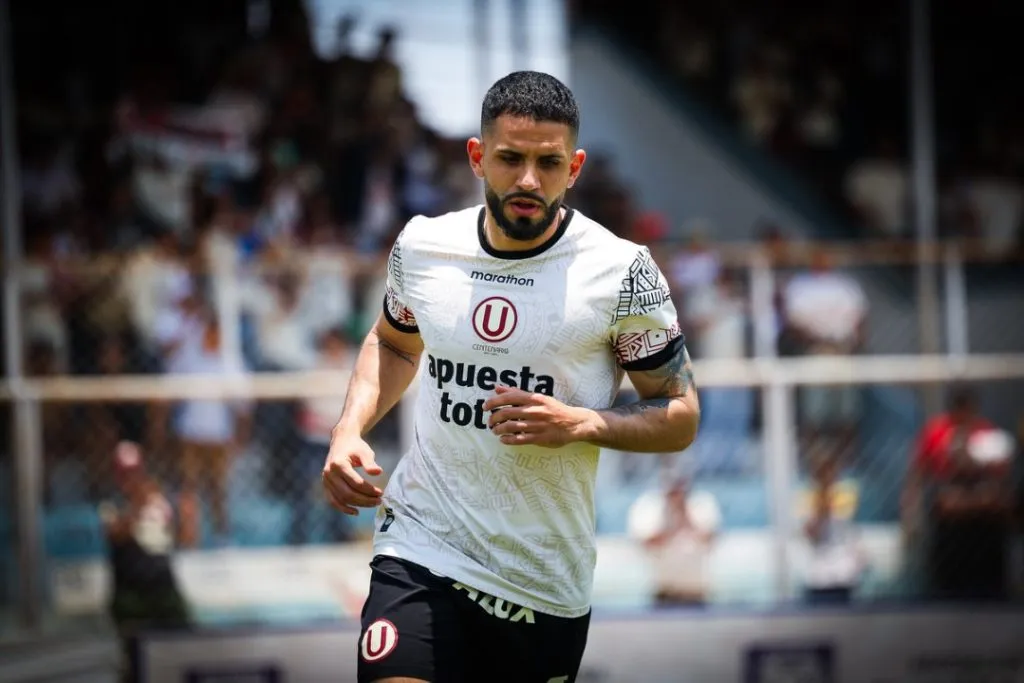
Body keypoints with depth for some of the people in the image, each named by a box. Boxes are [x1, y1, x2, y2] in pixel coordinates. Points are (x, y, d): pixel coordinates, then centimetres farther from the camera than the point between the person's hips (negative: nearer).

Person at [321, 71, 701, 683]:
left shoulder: (620, 272, -8)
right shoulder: (421, 247, 1)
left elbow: (680, 416, -1)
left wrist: (580, 423, -18)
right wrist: (350, 431, 5)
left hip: (548, 585, -1)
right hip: (421, 554, 1)